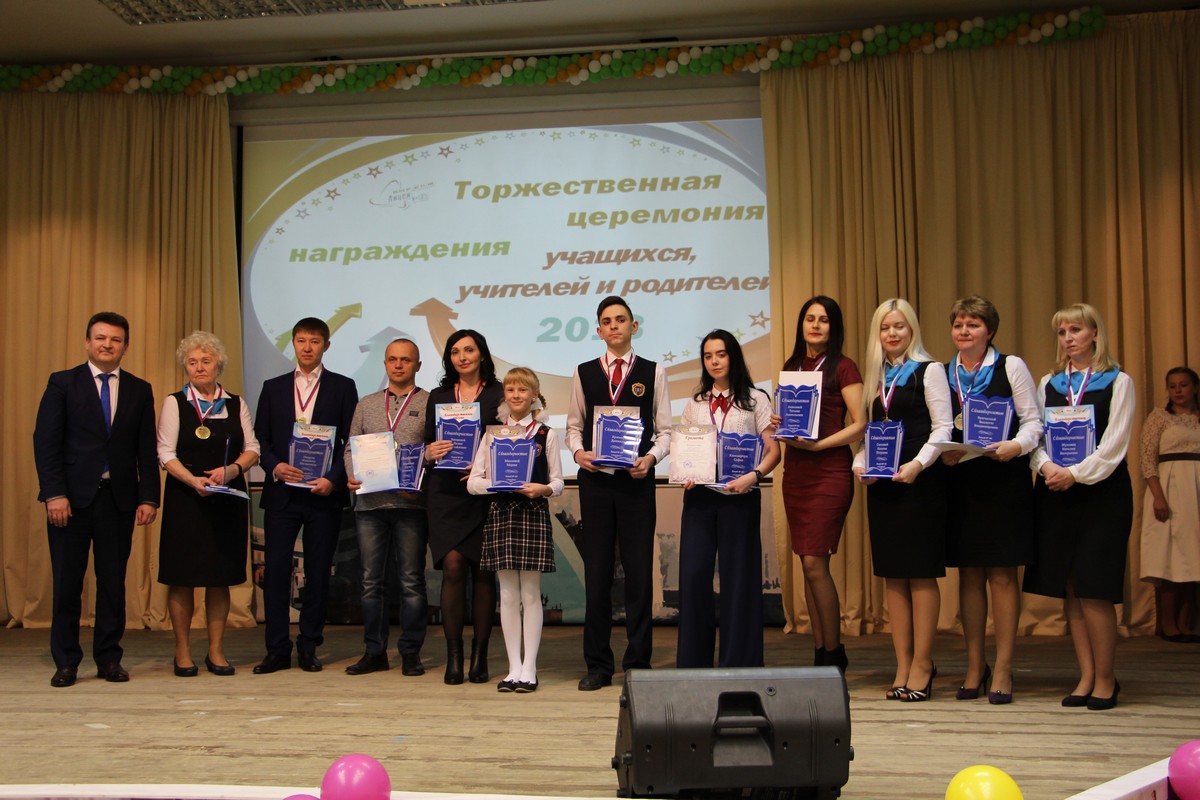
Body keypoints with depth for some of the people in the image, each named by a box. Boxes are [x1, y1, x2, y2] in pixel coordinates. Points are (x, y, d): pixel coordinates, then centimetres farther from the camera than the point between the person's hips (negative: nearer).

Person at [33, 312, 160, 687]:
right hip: (71, 497, -2)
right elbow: (45, 441, -3)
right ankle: (66, 662, 13)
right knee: (67, 583, 3)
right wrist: (54, 494, -12)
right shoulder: (62, 383, 3)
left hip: (119, 499, 2)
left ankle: (109, 659, 15)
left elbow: (146, 449, 8)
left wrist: (148, 497, -1)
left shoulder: (140, 390, 10)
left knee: (113, 583, 6)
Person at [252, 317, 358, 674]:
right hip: (281, 493, 1)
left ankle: (309, 647, 13)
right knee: (276, 570, -2)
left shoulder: (343, 387, 6)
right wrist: (275, 467, -8)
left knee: (318, 572, 3)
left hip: (324, 493, -1)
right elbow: (260, 439, 10)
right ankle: (277, 650, 5)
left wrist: (333, 478, -12)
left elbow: (351, 441, 1)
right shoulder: (273, 388, 13)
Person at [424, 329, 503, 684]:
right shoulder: (438, 397, 15)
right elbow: (426, 445, 15)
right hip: (446, 494, 2)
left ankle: (479, 656, 7)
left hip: (486, 493, -1)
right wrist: (430, 452, -8)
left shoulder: (499, 394, 7)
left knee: (483, 572, -1)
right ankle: (453, 656, -2)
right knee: (453, 567, -8)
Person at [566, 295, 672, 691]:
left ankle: (638, 662, 11)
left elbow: (665, 430, 5)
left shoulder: (653, 372, 6)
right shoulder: (584, 373, 11)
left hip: (637, 480, -1)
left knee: (639, 570, 1)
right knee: (596, 571, 4)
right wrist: (578, 451, -6)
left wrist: (651, 457, -13)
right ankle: (598, 665, 12)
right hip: (596, 480, 1)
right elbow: (574, 424, 13)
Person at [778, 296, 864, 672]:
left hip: (830, 471, -6)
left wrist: (817, 444, -18)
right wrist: (780, 426, 0)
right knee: (808, 566, 8)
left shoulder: (843, 367, -4)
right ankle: (819, 651, 14)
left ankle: (834, 652, 3)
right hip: (795, 472, 6)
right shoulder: (791, 367, 15)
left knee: (815, 564, -10)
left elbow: (860, 424, -9)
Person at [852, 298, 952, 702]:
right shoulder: (877, 377, 16)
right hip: (882, 483, 6)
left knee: (921, 574, -4)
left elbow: (942, 427, -7)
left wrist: (918, 464, -20)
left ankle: (921, 666, 3)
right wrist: (860, 463, 1)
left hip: (920, 481, -6)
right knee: (892, 576, 6)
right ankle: (902, 667, 11)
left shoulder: (929, 370, -1)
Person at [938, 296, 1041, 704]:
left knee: (1002, 574, -2)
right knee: (969, 574, 7)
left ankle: (1003, 669, 6)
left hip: (1005, 482, -3)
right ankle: (974, 666, 17)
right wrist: (944, 452, -8)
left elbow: (1033, 421, -1)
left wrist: (1016, 446, -19)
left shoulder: (1011, 367, 2)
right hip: (961, 482, 3)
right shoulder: (943, 374, 11)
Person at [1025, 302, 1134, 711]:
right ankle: (1086, 677, 12)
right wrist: (1046, 466, -13)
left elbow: (1114, 445, -7)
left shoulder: (1118, 382, 2)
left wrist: (1075, 474, -16)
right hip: (1055, 493, 4)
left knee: (1094, 590, -8)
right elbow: (1034, 434, 6)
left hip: (1101, 491, -4)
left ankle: (1105, 679, 5)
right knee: (1069, 589, 4)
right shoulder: (1048, 384, 13)